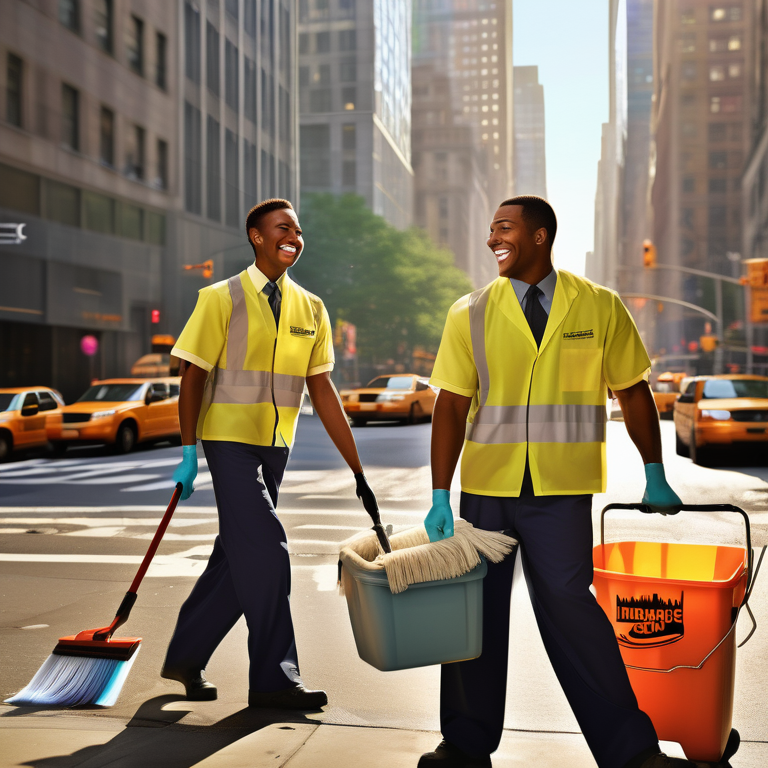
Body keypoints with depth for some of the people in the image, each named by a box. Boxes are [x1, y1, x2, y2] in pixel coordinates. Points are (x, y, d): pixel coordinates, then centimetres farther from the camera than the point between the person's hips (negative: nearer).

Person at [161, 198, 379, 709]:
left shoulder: (311, 310, 7)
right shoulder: (223, 298, -6)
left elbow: (322, 391, 6)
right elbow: (194, 375, -4)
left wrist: (358, 471, 2)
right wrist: (189, 450, -10)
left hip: (275, 447, 6)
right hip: (230, 441, -5)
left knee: (238, 557, 10)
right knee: (265, 552, -11)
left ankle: (185, 657, 26)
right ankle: (273, 678, -1)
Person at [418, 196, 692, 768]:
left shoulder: (600, 308, 2)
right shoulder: (470, 314, 3)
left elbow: (633, 393, 9)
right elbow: (452, 407, 0)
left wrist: (655, 477, 11)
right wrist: (440, 496, -6)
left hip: (561, 491, -2)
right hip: (485, 488, 2)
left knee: (567, 603, -8)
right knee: (477, 609, 7)